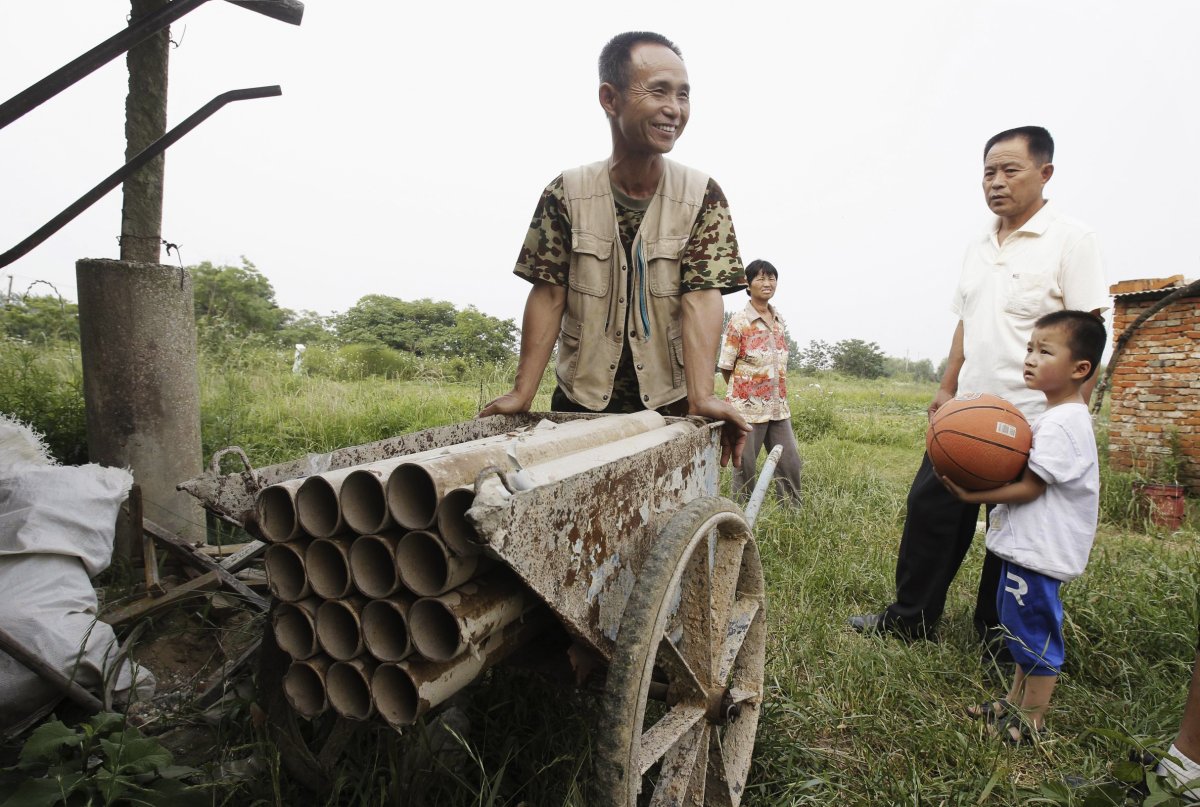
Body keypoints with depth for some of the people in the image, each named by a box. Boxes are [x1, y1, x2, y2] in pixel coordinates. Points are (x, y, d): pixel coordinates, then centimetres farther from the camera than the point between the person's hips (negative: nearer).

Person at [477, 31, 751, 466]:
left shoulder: (702, 196, -5)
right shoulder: (567, 193, -5)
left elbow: (701, 298, -14)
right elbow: (548, 296, -6)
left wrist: (702, 396, -27)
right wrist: (523, 393, -14)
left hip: (669, 403, 0)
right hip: (579, 402, 1)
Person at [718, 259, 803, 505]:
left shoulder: (779, 320, 9)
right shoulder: (739, 322, -10)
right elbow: (726, 366, -6)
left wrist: (779, 395, 12)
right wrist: (744, 390, 4)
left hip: (778, 406, 6)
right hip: (748, 407, -6)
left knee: (791, 463, 10)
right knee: (745, 468, 3)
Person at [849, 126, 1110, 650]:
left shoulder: (1070, 239, -7)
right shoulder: (978, 248, 12)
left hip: (1030, 422, -6)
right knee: (930, 507, 9)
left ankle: (999, 644, 23)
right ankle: (910, 620, 24)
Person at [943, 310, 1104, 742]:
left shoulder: (1062, 423, -21)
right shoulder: (1057, 415, 11)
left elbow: (1029, 487, -22)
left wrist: (974, 496, -19)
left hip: (1039, 551, -10)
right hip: (1027, 544, 10)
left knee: (1036, 634, 4)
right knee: (1023, 628, 21)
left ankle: (1030, 723, 19)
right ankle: (1015, 702, 36)